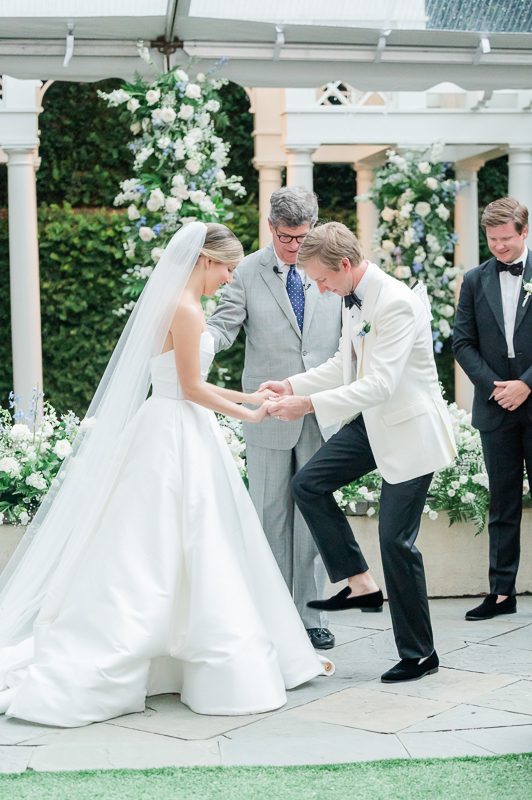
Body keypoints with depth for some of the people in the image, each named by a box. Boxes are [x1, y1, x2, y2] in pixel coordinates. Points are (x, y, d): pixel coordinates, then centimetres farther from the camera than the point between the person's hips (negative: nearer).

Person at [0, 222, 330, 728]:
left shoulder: (179, 305, 14)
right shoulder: (186, 310, -16)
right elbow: (192, 388, -16)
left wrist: (248, 395, 16)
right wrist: (248, 415, -7)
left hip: (181, 435, 10)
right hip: (174, 437, -10)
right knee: (146, 557, -6)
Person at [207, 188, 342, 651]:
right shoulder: (248, 272, 0)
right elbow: (224, 327, -4)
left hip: (321, 412, 1)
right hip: (269, 413, -1)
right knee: (271, 516, 4)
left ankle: (310, 614, 14)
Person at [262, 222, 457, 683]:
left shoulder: (396, 303, -25)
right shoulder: (354, 299, 4)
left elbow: (380, 384, -30)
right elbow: (345, 364, 16)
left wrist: (310, 404, -30)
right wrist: (292, 386, 4)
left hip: (410, 429, -9)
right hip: (373, 422, 9)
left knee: (396, 539, -4)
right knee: (309, 484, 0)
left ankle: (419, 654, 10)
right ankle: (360, 583, 8)